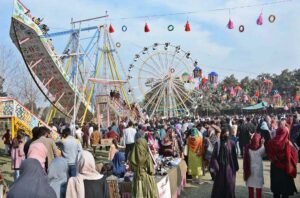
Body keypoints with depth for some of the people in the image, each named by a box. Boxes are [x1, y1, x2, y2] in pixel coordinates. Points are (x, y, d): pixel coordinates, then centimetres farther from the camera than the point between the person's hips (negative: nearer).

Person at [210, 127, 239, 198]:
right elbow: (214, 156, -7)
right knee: (219, 185, 6)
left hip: (229, 167, 1)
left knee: (229, 184, 6)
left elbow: (234, 156, 4)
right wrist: (214, 167, -14)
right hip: (220, 167, -1)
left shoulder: (231, 143, 0)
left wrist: (235, 167, 4)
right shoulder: (218, 143, -5)